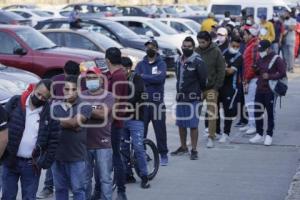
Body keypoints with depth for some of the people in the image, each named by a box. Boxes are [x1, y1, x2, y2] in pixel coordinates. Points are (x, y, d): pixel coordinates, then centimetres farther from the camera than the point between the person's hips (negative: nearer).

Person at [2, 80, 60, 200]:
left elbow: (54, 140, -2)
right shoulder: (15, 103, -4)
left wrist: (45, 163, -6)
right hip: (10, 161, 1)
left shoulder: (50, 113, -5)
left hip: (32, 165, 0)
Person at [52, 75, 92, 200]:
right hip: (57, 154, 4)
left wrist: (58, 121, -6)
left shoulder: (84, 106, -5)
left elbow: (74, 122, -16)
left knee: (78, 189, 4)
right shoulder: (55, 106, 6)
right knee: (60, 188, 14)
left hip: (77, 156, -4)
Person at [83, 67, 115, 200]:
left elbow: (103, 114, -19)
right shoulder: (82, 96, 8)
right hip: (85, 143, 3)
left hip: (103, 144, -3)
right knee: (85, 178, 11)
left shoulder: (108, 97, -3)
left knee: (105, 178, 1)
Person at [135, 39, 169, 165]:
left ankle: (163, 155, 11)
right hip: (143, 101, 2)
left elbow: (160, 78, -14)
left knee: (160, 129, 1)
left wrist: (144, 77, -10)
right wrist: (152, 80, -15)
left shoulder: (161, 64, 5)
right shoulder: (141, 64, 11)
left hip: (157, 102, -2)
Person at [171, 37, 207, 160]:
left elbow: (203, 78, -10)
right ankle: (183, 147, 28)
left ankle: (194, 150, 3)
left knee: (193, 125, -4)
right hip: (181, 98, 7)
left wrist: (199, 90, 3)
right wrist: (180, 91, 15)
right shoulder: (179, 61, 12)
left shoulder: (197, 61, -11)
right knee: (181, 124, 14)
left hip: (193, 98, -7)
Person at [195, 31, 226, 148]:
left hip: (211, 87, -3)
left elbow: (221, 70, -4)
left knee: (212, 113, -2)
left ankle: (211, 137, 6)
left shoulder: (216, 52, -6)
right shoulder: (196, 51, 2)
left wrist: (216, 86, -8)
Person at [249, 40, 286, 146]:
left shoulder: (276, 59, -10)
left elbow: (283, 73, -15)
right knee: (257, 112, 7)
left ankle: (269, 135, 10)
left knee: (270, 113, 1)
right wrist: (255, 70, 3)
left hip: (270, 90, -7)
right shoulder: (260, 59, 12)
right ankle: (259, 134, 19)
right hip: (259, 89, 7)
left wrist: (269, 76, -20)